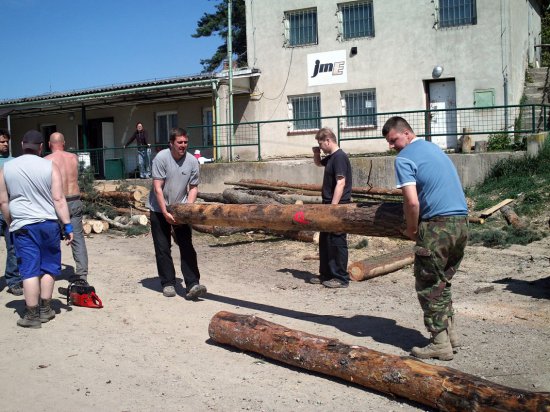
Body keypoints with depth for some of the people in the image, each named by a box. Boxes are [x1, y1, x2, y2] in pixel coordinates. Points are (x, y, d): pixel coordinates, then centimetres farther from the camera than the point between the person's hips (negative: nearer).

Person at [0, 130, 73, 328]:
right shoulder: (49, 166, -3)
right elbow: (58, 199, -8)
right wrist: (67, 225, -5)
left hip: (23, 225, 1)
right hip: (48, 223, 0)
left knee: (30, 270, 3)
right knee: (49, 267, 14)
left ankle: (32, 315, 5)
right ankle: (45, 309, 20)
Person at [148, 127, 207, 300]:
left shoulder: (192, 161, -6)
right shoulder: (161, 158, -16)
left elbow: (193, 188, 2)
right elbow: (157, 188, -17)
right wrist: (165, 213, -20)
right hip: (159, 210, -2)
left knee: (187, 246, -8)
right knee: (162, 248, 3)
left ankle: (192, 285, -12)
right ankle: (168, 283, 13)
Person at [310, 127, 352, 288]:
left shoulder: (339, 157, -16)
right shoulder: (331, 158, 13)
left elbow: (341, 183, -23)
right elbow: (318, 163, 36)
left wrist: (332, 207, -25)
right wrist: (316, 154, 14)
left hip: (337, 207, -10)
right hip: (329, 205, 10)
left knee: (338, 242, -3)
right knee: (324, 241, 15)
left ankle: (341, 278, 5)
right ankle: (326, 274, 24)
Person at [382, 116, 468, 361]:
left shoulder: (404, 158, -6)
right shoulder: (434, 148, 20)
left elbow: (412, 201, -17)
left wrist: (411, 229, -1)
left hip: (437, 226, -8)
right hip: (461, 222, 8)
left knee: (429, 286, 3)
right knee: (443, 282, 20)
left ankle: (440, 344, 7)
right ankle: (450, 333, 25)